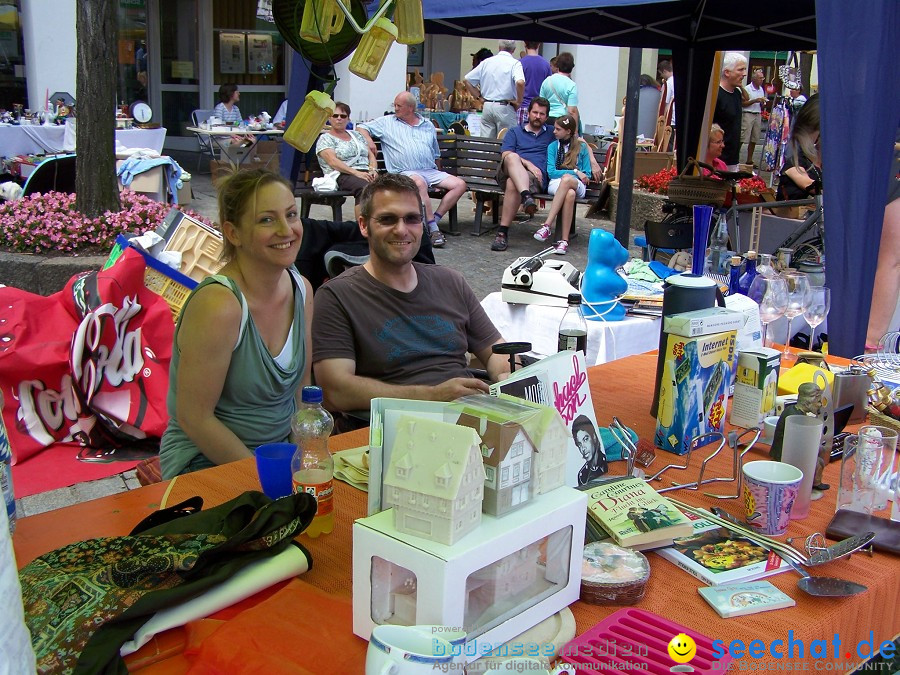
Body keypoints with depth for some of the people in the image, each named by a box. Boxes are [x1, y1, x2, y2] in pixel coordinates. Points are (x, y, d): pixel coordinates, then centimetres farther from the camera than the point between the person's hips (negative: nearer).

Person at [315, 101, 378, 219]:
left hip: (366, 174, 5)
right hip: (342, 176, -5)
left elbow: (371, 155, 24)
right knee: (365, 187, -39)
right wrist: (356, 173, -18)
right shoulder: (325, 138, 9)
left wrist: (373, 170, 0)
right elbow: (333, 161, -6)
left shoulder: (356, 135, 28)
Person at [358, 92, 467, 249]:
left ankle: (434, 218, -21)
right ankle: (433, 229, -39)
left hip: (431, 171, 5)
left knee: (460, 184, -17)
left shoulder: (428, 126, 21)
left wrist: (439, 175, 24)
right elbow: (362, 128, 14)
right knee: (420, 183, -40)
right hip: (405, 172, -4)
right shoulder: (387, 122, 13)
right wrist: (368, 140, -5)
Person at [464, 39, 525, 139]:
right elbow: (520, 82, -23)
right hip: (505, 108, -4)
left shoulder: (486, 62, 10)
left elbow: (468, 80, 11)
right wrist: (519, 102, -10)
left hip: (487, 106, 4)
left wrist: (480, 97, 12)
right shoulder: (514, 63, -5)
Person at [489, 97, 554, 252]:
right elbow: (506, 155, 7)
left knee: (512, 183, -35)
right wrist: (527, 163, -9)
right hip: (508, 172, 1)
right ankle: (527, 197, -56)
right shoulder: (514, 132, 26)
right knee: (513, 157, -35)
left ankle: (503, 233, -37)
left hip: (537, 176, -1)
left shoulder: (552, 133, 29)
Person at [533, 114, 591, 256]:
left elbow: (587, 175, 13)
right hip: (556, 183, 0)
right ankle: (564, 240, -44)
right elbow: (551, 172, 3)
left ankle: (547, 225, -45)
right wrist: (575, 171, -7)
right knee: (570, 194, -38)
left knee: (567, 180, -39)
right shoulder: (552, 146, 13)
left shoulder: (582, 147, 12)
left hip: (578, 185, 0)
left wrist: (569, 175, -5)